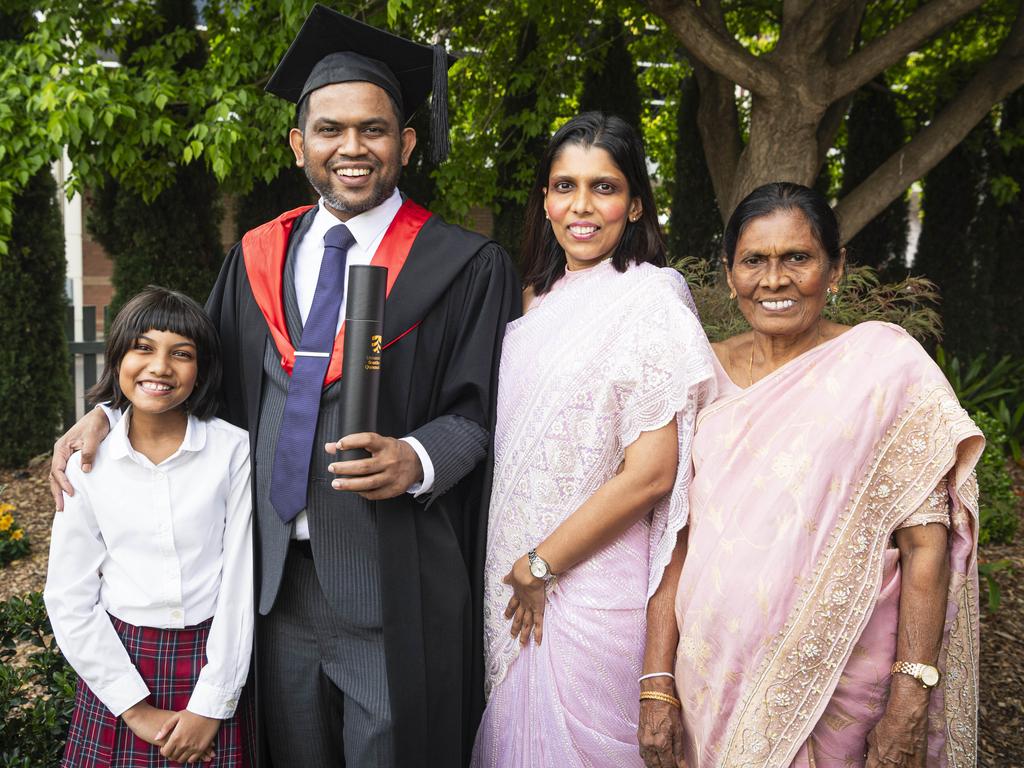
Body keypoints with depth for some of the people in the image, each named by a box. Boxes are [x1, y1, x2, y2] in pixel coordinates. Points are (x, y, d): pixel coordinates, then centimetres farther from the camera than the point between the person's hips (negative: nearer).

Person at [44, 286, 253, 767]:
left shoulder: (233, 450, -8)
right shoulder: (89, 460, -4)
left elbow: (240, 582, -7)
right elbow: (69, 600, -3)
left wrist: (211, 705, -10)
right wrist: (137, 709, -7)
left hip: (210, 661, -1)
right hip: (119, 662, 1)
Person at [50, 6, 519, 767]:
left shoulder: (466, 266, -6)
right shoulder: (259, 256, 9)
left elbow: (479, 412, -5)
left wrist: (416, 461, -23)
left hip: (391, 583, -4)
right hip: (279, 578, 5)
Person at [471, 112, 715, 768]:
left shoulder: (651, 297, -13)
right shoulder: (539, 299, 9)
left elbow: (651, 473, -19)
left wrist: (540, 565, -12)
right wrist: (514, 569, 9)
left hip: (593, 584, -6)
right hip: (515, 582, 7)